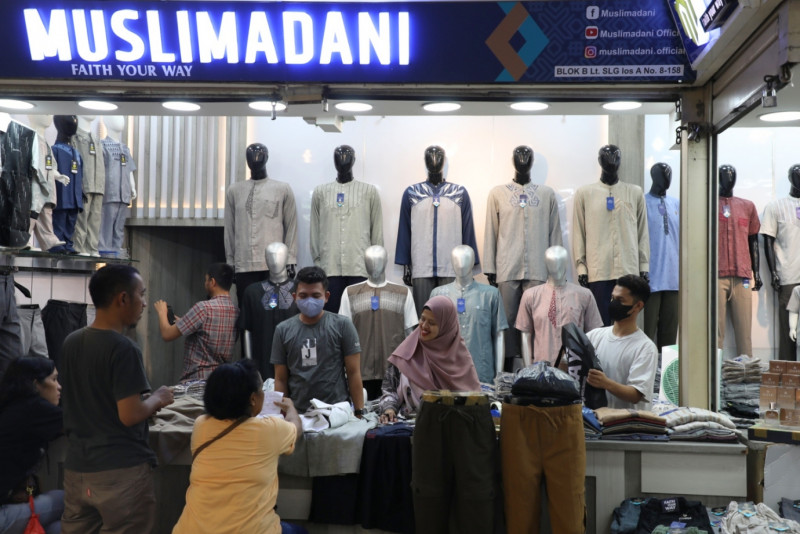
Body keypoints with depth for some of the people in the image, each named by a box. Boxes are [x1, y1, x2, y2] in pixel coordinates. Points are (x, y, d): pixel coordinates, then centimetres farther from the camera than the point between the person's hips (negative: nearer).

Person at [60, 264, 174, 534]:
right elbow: (129, 416, -21)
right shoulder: (123, 348, -18)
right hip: (121, 470, -7)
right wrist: (158, 398, -3)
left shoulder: (71, 341, 5)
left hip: (77, 468, 7)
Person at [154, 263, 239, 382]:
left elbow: (167, 334, -10)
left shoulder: (204, 307, -17)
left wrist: (162, 312, 9)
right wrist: (180, 322, 23)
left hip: (197, 380, -7)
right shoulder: (236, 311, 4)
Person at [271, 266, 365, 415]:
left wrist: (359, 413, -6)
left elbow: (353, 373, -2)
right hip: (297, 413, 2)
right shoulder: (283, 330, 4)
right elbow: (281, 380, 7)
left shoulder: (342, 325, -3)